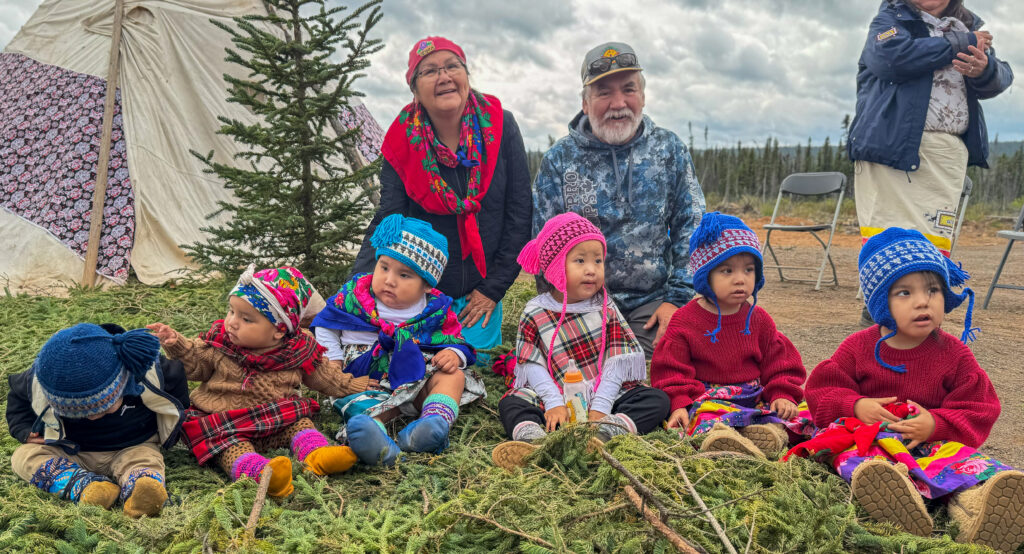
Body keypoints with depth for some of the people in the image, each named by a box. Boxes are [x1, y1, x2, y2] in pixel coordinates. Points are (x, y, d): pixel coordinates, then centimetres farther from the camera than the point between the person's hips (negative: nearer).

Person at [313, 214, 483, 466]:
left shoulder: (437, 310, 1)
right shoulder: (353, 295, 3)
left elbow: (456, 340, 10)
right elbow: (325, 328, 14)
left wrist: (455, 354, -15)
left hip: (419, 377, 2)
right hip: (368, 377, -2)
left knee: (453, 376, -22)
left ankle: (437, 420, -49)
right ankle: (372, 428, -66)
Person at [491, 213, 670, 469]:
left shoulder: (606, 309, 4)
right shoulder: (535, 313, 0)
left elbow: (615, 363, -3)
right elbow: (534, 367, -5)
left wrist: (600, 407, -14)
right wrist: (554, 404, -19)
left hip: (605, 396, 2)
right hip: (558, 398, -1)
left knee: (658, 399, -19)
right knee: (511, 404, -23)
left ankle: (606, 430, -41)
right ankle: (532, 437, -52)